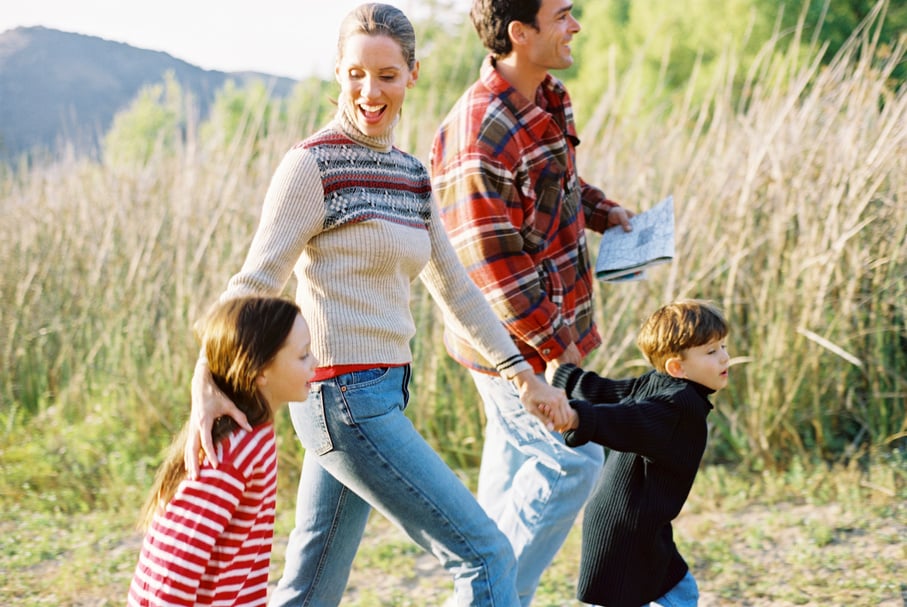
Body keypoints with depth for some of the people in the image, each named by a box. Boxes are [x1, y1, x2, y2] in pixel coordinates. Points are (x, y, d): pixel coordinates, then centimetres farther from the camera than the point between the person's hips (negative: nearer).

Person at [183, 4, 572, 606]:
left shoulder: (411, 174, 14)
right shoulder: (313, 165, -8)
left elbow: (455, 289, 20)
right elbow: (255, 284, -15)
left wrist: (523, 374, 16)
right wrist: (207, 383, -28)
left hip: (380, 395, 8)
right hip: (346, 398, -8)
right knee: (487, 555, -7)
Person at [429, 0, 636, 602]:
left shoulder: (549, 97, 2)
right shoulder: (480, 135, -28)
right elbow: (493, 268, -26)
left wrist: (604, 211, 7)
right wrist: (554, 346, -20)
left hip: (544, 322, 10)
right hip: (514, 333, -10)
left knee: (514, 458, 19)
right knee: (572, 459, -3)